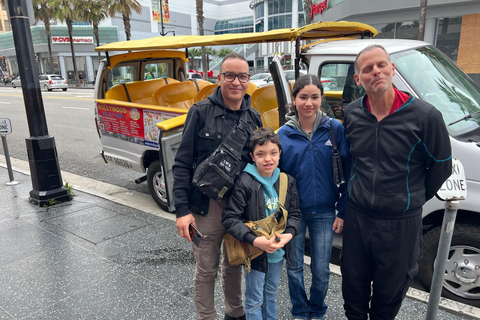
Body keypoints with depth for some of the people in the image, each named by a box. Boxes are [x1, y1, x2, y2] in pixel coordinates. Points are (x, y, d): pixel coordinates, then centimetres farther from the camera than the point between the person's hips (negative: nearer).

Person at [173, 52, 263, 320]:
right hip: (208, 205, -4)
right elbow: (182, 164, -8)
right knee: (207, 270, 11)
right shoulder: (201, 112, -8)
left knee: (235, 264, 21)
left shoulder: (254, 117, 5)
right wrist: (182, 209, -13)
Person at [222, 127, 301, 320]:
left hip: (279, 251, 5)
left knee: (271, 295, 26)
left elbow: (295, 213, 3)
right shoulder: (244, 182, -20)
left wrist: (289, 234, -16)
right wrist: (254, 240, -28)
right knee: (255, 300, 12)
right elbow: (230, 219, -20)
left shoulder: (287, 181, -3)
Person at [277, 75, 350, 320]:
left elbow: (347, 172, -3)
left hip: (324, 213, 0)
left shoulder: (335, 129, -6)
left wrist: (343, 211, -5)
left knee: (321, 270, 12)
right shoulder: (284, 134, -4)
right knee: (294, 267, 14)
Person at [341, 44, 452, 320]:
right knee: (353, 287, 21)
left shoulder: (425, 116, -15)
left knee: (389, 292, 19)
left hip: (401, 224, -3)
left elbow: (441, 166, -2)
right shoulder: (352, 114, -4)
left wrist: (414, 199, 5)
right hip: (357, 217, 3)